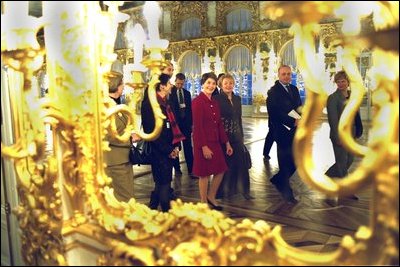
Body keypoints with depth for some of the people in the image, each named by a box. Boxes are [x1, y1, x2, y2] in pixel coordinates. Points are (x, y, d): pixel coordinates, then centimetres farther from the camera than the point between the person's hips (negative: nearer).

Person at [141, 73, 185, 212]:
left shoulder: (164, 102, 13)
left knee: (161, 183, 18)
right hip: (159, 151, -9)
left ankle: (152, 210, 32)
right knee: (164, 183, 0)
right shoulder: (150, 103, -14)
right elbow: (152, 131, -17)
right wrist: (168, 150, -14)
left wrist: (175, 146, 6)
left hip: (168, 150, 9)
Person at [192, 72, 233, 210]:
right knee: (204, 174, 4)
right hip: (203, 143, -8)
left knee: (220, 171, 12)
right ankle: (204, 203, 20)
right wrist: (204, 146, -20)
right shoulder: (197, 101, -12)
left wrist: (227, 142, 11)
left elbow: (219, 125, 13)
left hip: (215, 142, 8)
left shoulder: (215, 103, 11)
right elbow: (197, 126, -17)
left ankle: (211, 197, 31)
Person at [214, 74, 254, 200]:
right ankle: (224, 190, 23)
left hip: (236, 135, 5)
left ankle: (243, 189, 20)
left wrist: (241, 135, 13)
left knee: (241, 162, 6)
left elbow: (239, 118, 14)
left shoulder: (237, 98, 10)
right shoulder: (217, 99, -8)